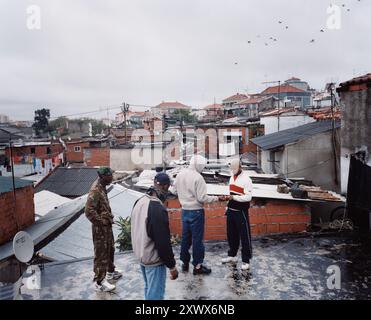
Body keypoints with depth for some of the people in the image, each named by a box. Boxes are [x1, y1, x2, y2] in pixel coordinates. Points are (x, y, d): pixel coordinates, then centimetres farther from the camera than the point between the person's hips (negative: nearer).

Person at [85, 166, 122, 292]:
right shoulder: (95, 190, -24)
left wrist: (109, 217, 9)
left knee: (110, 249, 24)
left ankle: (110, 272, 43)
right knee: (101, 254, 3)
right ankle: (99, 282, 17)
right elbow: (89, 211, -29)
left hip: (107, 226, 10)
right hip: (100, 228, -10)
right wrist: (101, 222, -21)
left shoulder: (102, 187, 6)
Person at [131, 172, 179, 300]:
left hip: (140, 254, 9)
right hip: (154, 259, -9)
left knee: (149, 289, 25)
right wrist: (172, 265, -14)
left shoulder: (140, 201, -2)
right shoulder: (158, 209, -30)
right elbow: (163, 242, -26)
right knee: (155, 294, 6)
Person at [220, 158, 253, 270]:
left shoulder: (246, 179, -13)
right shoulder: (232, 177, 10)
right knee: (231, 234, 17)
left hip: (241, 212, -7)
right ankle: (232, 255, 33)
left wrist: (234, 197, -25)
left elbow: (248, 197, -19)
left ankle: (246, 260, 12)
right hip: (231, 210, 7)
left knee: (244, 236, 1)